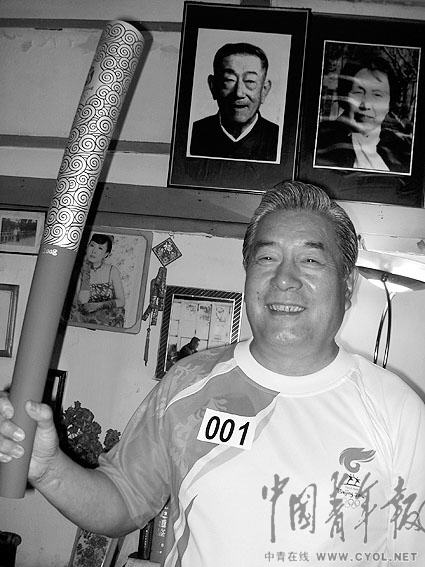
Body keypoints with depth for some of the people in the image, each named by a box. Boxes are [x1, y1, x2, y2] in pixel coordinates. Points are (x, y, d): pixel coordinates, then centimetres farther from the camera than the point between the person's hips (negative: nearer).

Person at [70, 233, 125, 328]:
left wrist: (98, 305, -15)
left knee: (118, 311, -32)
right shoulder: (81, 269, -1)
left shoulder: (112, 271, -2)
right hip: (83, 315, 0)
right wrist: (86, 273, -16)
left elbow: (121, 301, -3)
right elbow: (81, 301, -11)